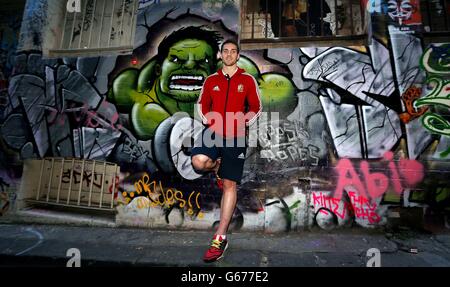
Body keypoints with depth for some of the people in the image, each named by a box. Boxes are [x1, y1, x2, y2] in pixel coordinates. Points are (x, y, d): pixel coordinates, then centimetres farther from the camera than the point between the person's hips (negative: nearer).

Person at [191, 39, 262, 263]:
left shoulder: (248, 80, 10)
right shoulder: (211, 80, 15)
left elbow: (256, 107, 10)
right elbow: (202, 104, 19)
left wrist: (243, 121, -8)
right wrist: (208, 120, -1)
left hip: (235, 136, -1)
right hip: (213, 132, 2)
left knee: (230, 184, -2)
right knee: (198, 162, -30)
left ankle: (220, 239, 8)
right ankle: (216, 165, 10)